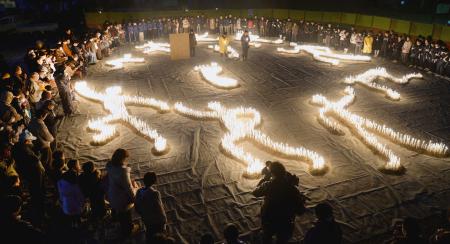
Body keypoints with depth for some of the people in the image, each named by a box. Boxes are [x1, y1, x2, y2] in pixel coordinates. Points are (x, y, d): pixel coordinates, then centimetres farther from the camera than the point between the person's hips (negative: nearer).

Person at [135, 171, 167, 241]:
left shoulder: (139, 192, -13)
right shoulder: (155, 193, -33)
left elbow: (136, 206, 0)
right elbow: (159, 208, -27)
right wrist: (164, 219, -11)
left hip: (146, 220, 6)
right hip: (157, 221, -5)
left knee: (149, 233, 29)